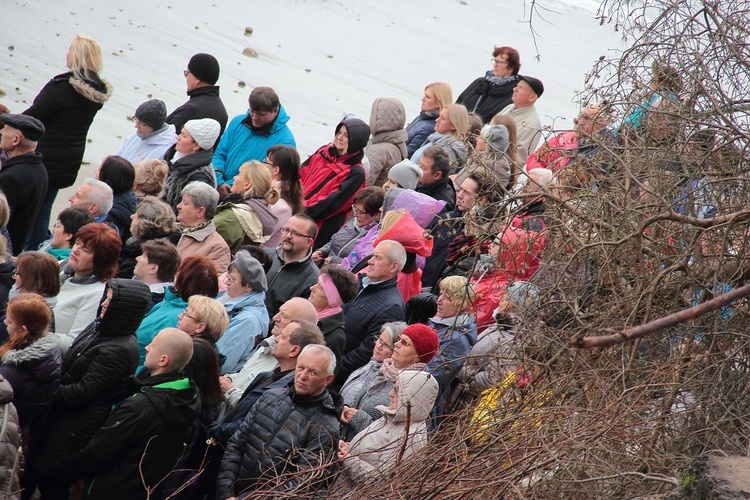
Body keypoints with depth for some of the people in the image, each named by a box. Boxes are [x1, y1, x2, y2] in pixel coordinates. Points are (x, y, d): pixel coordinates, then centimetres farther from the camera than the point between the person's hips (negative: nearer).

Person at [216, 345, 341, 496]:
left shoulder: (325, 428, -9)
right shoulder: (271, 396, 9)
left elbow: (304, 484, -15)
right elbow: (235, 444, 9)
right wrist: (226, 493, -5)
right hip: (233, 491, 6)